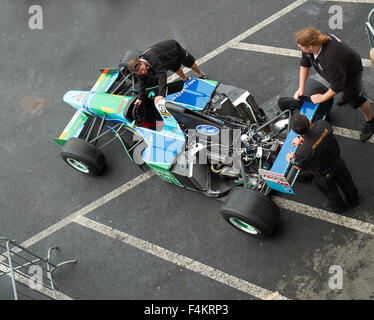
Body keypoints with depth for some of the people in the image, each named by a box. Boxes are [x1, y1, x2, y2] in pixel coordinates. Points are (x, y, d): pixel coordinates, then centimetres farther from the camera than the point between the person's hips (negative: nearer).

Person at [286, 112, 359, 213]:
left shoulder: (302, 151, -42)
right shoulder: (322, 124, -32)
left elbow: (299, 167, -17)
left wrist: (291, 159, 2)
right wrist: (302, 138, -6)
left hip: (325, 175, -4)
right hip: (337, 162, 4)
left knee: (330, 191, 30)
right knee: (345, 182, 33)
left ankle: (338, 206, 61)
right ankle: (353, 200, 63)